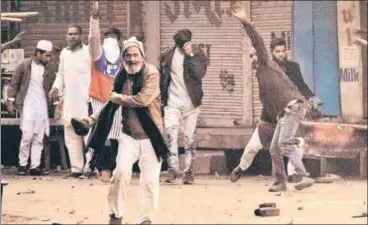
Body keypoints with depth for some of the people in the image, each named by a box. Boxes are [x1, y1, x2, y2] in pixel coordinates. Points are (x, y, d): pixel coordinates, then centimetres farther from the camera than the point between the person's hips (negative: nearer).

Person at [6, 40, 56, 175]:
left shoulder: (50, 69, 5)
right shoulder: (25, 65, -3)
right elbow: (14, 84, 1)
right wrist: (11, 101, -4)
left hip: (43, 107, 3)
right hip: (28, 105, -3)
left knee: (39, 138, 2)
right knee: (27, 136, -9)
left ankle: (35, 166, 4)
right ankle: (22, 165, 1)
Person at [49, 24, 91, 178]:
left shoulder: (89, 51, -7)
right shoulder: (64, 53, 12)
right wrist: (56, 87, 4)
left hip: (86, 101, -6)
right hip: (69, 101, 6)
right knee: (71, 136, 8)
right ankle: (76, 168, 13)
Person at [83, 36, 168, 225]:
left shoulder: (151, 73, -13)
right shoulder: (121, 77, 3)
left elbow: (143, 99, -25)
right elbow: (112, 104, 14)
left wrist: (118, 98, -12)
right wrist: (93, 118, 1)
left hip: (150, 136, -3)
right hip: (129, 135, 3)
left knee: (149, 179, 0)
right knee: (121, 171, -14)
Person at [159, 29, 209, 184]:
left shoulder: (198, 56, 1)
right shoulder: (167, 56, 6)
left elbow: (199, 73, -16)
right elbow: (162, 79, 11)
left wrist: (190, 55, -18)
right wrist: (160, 99, 8)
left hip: (191, 103, -1)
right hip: (172, 102, 1)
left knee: (190, 137, 2)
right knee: (170, 132, -16)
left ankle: (189, 171, 6)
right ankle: (173, 168, -16)